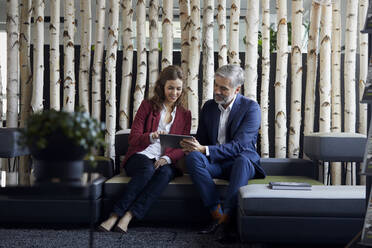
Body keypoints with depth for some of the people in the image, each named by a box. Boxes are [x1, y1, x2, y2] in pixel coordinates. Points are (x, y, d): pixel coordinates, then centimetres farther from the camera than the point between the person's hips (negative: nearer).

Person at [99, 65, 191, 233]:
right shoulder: (147, 106, 10)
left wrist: (167, 158, -13)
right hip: (141, 157, -1)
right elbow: (133, 139, 1)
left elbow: (183, 148, 9)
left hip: (167, 162, 2)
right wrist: (152, 136, -21)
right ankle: (114, 216, -38)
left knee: (165, 172, -35)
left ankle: (127, 216, -40)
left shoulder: (185, 115, 16)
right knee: (148, 169, -36)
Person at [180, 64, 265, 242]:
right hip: (214, 163, 4)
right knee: (193, 157, -29)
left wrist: (205, 149, -27)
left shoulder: (251, 108, -7)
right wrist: (192, 147, -9)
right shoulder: (208, 106, 9)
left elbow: (239, 146, -17)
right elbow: (201, 140, 16)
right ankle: (217, 214, -30)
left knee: (243, 160, -39)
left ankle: (226, 218, -35)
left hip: (240, 162, -4)